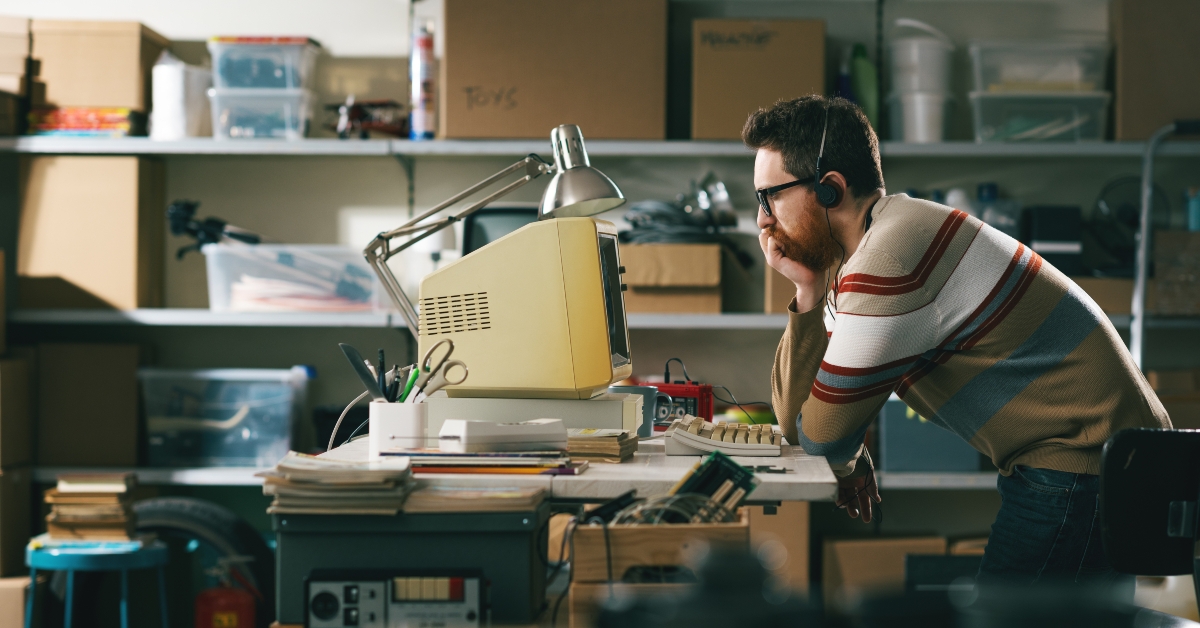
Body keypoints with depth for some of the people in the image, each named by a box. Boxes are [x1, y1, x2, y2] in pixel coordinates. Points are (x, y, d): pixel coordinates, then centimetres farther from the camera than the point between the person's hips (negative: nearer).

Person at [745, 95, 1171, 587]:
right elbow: (793, 419, 6)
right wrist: (808, 292, -4)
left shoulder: (889, 259, -22)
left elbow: (821, 436, -14)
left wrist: (846, 462, 9)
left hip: (1083, 470, -10)